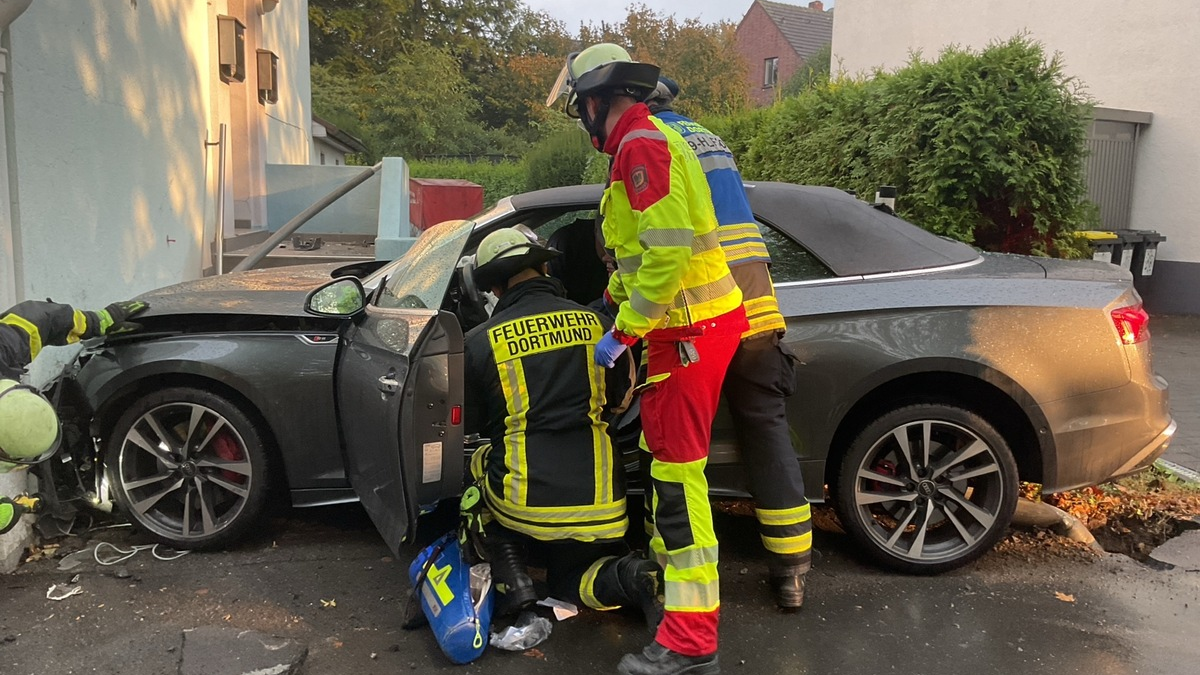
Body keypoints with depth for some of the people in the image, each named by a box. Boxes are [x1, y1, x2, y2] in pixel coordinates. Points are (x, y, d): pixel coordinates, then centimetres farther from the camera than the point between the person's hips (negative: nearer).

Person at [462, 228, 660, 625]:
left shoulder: (479, 342, -3)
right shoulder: (595, 322, 3)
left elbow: (469, 424, 10)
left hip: (524, 504, -3)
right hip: (600, 505, 3)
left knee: (479, 462, 28)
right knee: (573, 581, 28)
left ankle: (508, 575, 12)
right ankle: (631, 577, -6)